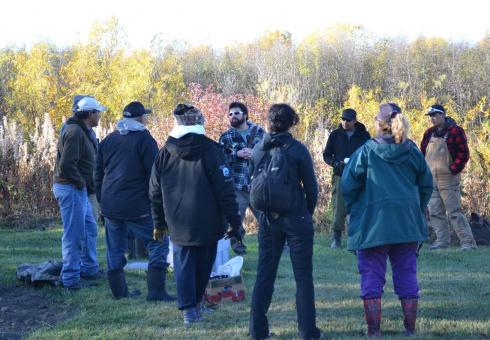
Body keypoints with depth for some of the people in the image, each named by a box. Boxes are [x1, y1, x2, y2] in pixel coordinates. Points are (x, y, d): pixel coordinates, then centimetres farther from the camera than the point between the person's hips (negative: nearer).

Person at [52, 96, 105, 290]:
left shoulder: (84, 132, 15)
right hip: (71, 188, -11)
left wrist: (89, 186, 9)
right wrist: (82, 183, -16)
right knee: (74, 234, -7)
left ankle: (89, 270, 30)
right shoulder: (74, 132, -19)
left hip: (79, 189, 11)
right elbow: (67, 165, -25)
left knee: (90, 229, 19)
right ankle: (71, 279, -2)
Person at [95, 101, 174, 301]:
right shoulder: (144, 139, -6)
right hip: (137, 206, -6)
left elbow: (98, 175, 19)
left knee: (115, 248, 14)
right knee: (158, 242, 0)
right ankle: (156, 291, -7)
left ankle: (119, 290, 17)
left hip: (110, 207, 6)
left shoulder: (108, 140, 14)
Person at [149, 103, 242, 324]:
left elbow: (155, 193, 10)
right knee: (203, 265, 15)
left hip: (178, 224, 2)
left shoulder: (164, 154, 3)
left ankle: (188, 308, -5)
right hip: (207, 223, -1)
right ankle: (197, 303, 26)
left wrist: (159, 223, 20)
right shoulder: (211, 151, -8)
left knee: (183, 265, 6)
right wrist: (234, 223, -6)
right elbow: (225, 191, -11)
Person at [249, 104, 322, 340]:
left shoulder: (258, 150, 1)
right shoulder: (297, 150, -9)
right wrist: (307, 213, 11)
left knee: (264, 274, 10)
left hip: (268, 220, 3)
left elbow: (253, 185, 7)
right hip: (296, 219, -3)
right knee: (303, 276, 4)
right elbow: (311, 188, -5)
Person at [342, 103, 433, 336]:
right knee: (406, 276, 11)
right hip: (408, 225, 3)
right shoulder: (412, 151, 3)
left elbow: (348, 186, -7)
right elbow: (426, 184, 10)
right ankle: (410, 329, 14)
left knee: (372, 277, 4)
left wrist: (353, 210, 8)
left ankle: (373, 331, 3)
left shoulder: (366, 152, -7)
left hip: (372, 224, -3)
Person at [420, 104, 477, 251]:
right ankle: (442, 240, 17)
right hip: (432, 180, 7)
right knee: (435, 212, 8)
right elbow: (423, 153, 20)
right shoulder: (429, 133, 12)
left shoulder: (455, 131, -8)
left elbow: (463, 155, -10)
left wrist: (453, 170, -15)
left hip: (449, 180, -7)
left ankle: (468, 242, -7)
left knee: (454, 212, -10)